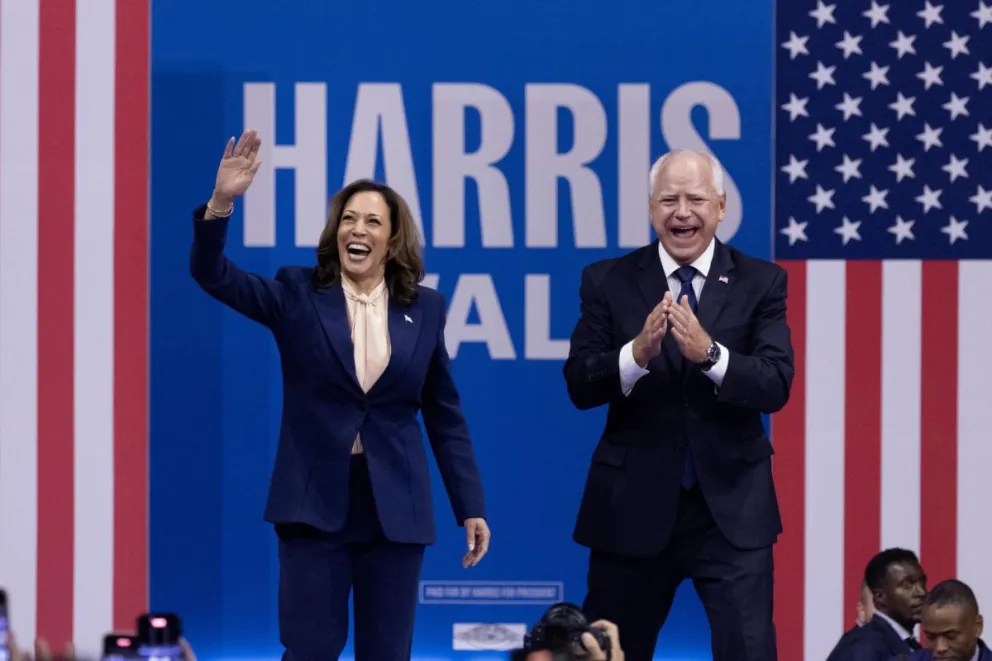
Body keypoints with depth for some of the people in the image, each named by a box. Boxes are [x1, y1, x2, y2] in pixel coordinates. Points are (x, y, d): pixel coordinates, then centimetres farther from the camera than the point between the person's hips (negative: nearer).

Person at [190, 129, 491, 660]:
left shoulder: (424, 308, 5)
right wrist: (222, 200, -24)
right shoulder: (298, 294, 2)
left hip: (395, 506, 2)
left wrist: (470, 507, 5)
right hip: (314, 502, -1)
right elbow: (213, 275, -9)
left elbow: (444, 416, 8)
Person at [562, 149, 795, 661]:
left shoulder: (760, 282, 0)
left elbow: (776, 386, -12)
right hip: (634, 503, 1)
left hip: (731, 506, -1)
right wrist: (638, 353, -27)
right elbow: (579, 385, -7)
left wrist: (708, 353, -30)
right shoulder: (608, 282, 1)